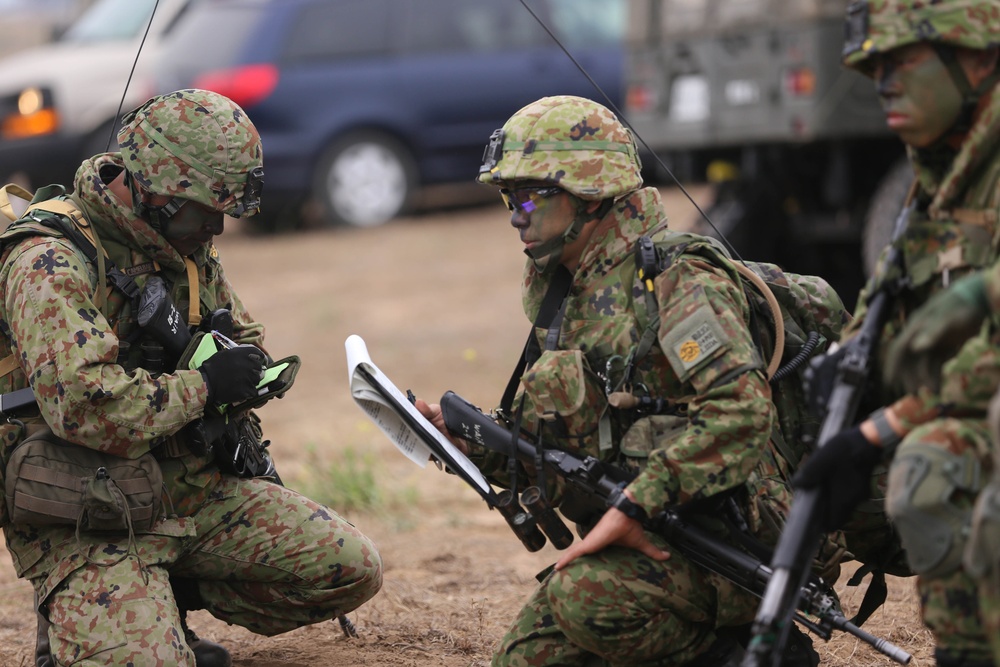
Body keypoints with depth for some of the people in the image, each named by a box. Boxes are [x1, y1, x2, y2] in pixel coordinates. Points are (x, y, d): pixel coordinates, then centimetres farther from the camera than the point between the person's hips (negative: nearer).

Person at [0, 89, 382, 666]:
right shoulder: (49, 264, -20)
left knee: (353, 570, -1)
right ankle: (74, 619, 5)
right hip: (85, 524, -8)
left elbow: (250, 345, 25)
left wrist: (244, 369, 0)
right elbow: (86, 408, -33)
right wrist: (202, 385, -19)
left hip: (196, 486, 8)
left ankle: (164, 600, 13)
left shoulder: (188, 248, 9)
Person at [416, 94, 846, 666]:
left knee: (586, 594, -32)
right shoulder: (568, 298, 15)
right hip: (643, 544, 8)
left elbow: (741, 408, -28)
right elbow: (562, 455, 20)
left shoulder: (677, 280, -13)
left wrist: (633, 508, -29)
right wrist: (460, 436, 3)